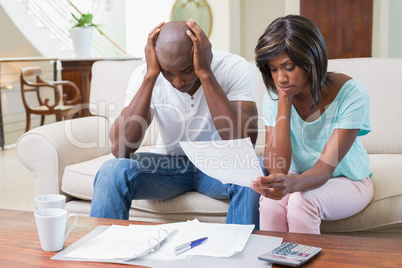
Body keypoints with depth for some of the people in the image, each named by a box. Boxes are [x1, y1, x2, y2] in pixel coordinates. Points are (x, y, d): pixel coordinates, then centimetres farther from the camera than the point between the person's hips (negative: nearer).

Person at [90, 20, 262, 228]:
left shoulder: (234, 68, -19)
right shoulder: (145, 75, -15)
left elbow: (246, 143, -33)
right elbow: (120, 148, -27)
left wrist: (206, 74, -34)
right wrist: (151, 75, -30)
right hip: (169, 163, 1)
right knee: (111, 171, -27)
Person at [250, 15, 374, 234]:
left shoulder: (351, 94, -23)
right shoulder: (275, 97, -12)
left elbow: (325, 169, -28)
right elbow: (276, 169, -21)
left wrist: (292, 184, -51)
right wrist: (284, 103, -25)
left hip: (347, 181, -2)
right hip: (300, 178, 2)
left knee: (302, 200, -32)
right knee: (271, 201, -30)